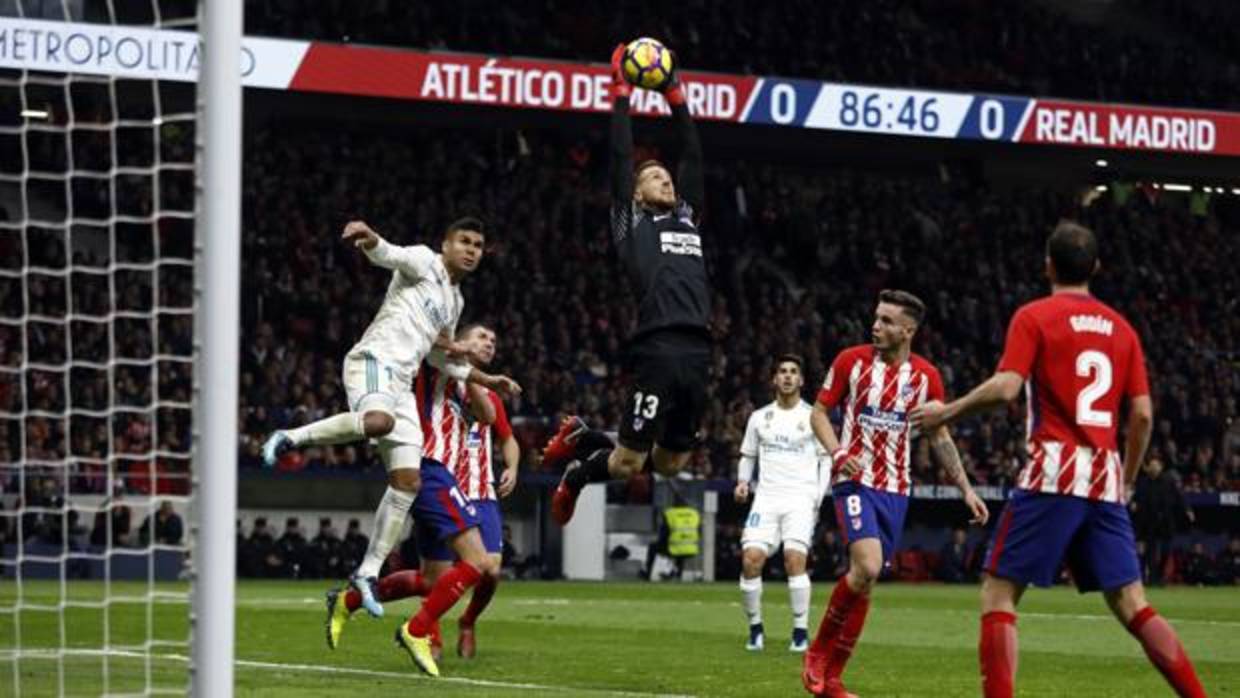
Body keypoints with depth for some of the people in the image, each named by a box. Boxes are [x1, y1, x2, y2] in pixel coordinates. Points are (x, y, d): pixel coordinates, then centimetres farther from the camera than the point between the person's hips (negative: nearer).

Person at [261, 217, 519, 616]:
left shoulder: (455, 301, 28)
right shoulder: (423, 263, 5)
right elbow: (387, 255, -16)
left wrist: (488, 381, 37)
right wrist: (369, 238, -40)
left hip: (401, 382, 8)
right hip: (373, 359, -8)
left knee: (408, 482, -1)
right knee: (378, 420, -42)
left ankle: (368, 572, 4)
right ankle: (291, 438, -27)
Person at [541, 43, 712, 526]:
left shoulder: (687, 216, 24)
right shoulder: (632, 222, 9)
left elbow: (693, 155, 25)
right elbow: (621, 159, 5)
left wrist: (675, 97, 23)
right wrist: (621, 95, 7)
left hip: (697, 353, 6)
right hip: (658, 349, -6)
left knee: (671, 463, 12)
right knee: (628, 462, -6)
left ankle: (587, 442, 34)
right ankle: (576, 473, 26)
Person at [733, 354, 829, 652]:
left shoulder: (813, 417, 5)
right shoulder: (760, 417, 13)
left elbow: (826, 460, 6)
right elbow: (748, 455, 22)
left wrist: (818, 499, -5)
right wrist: (743, 481, 2)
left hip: (801, 498, -3)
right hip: (766, 497, 3)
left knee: (795, 559, -20)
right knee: (751, 559, -13)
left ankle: (801, 631, -12)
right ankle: (755, 628, 2)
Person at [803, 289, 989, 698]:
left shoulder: (926, 376, 3)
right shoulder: (852, 360, -3)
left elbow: (939, 438, 13)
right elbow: (819, 411, 4)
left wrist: (965, 489, 9)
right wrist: (837, 453, -14)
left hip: (895, 490, 3)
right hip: (855, 481, -3)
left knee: (865, 579, 3)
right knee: (867, 567, -23)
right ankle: (819, 653, -4)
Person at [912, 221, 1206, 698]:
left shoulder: (1034, 317, 0)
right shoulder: (1120, 327, 15)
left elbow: (1005, 388, -13)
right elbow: (1142, 414, 10)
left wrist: (946, 412, 1)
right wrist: (1126, 481, 21)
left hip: (1053, 473, -5)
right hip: (1105, 480, 5)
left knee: (998, 591, 0)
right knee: (1132, 604, 7)